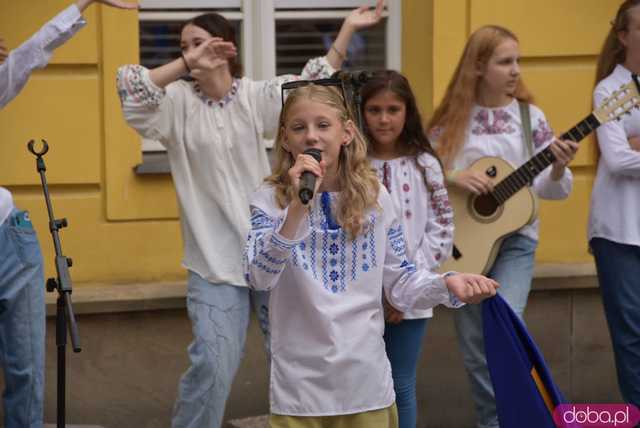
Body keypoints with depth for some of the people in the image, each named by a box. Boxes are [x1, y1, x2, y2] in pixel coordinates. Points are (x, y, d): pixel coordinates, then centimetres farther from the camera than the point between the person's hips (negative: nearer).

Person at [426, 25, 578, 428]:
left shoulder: (529, 117, -3)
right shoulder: (451, 119, -3)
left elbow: (549, 190, -4)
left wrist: (558, 169, -25)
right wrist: (453, 176, -19)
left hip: (515, 239, -1)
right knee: (475, 347, 8)